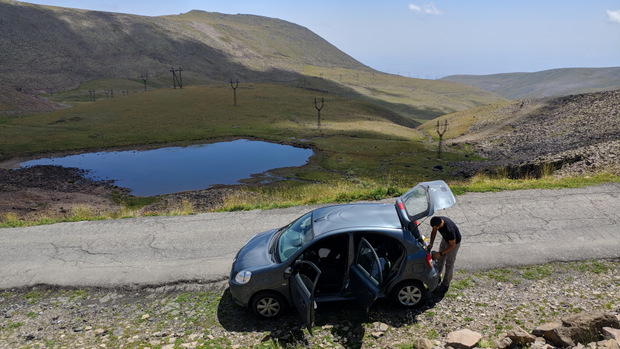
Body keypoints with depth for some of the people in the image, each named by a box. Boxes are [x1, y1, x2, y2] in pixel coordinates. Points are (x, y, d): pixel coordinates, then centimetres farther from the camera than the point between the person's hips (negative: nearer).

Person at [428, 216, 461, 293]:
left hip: (454, 242, -6)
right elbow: (434, 231, -5)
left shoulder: (449, 230, -43)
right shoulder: (437, 221, -26)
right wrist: (431, 243, -17)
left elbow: (452, 245, -27)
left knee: (449, 264, 5)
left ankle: (445, 284, 21)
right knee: (440, 259, 18)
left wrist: (440, 253, -26)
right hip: (445, 239, 6)